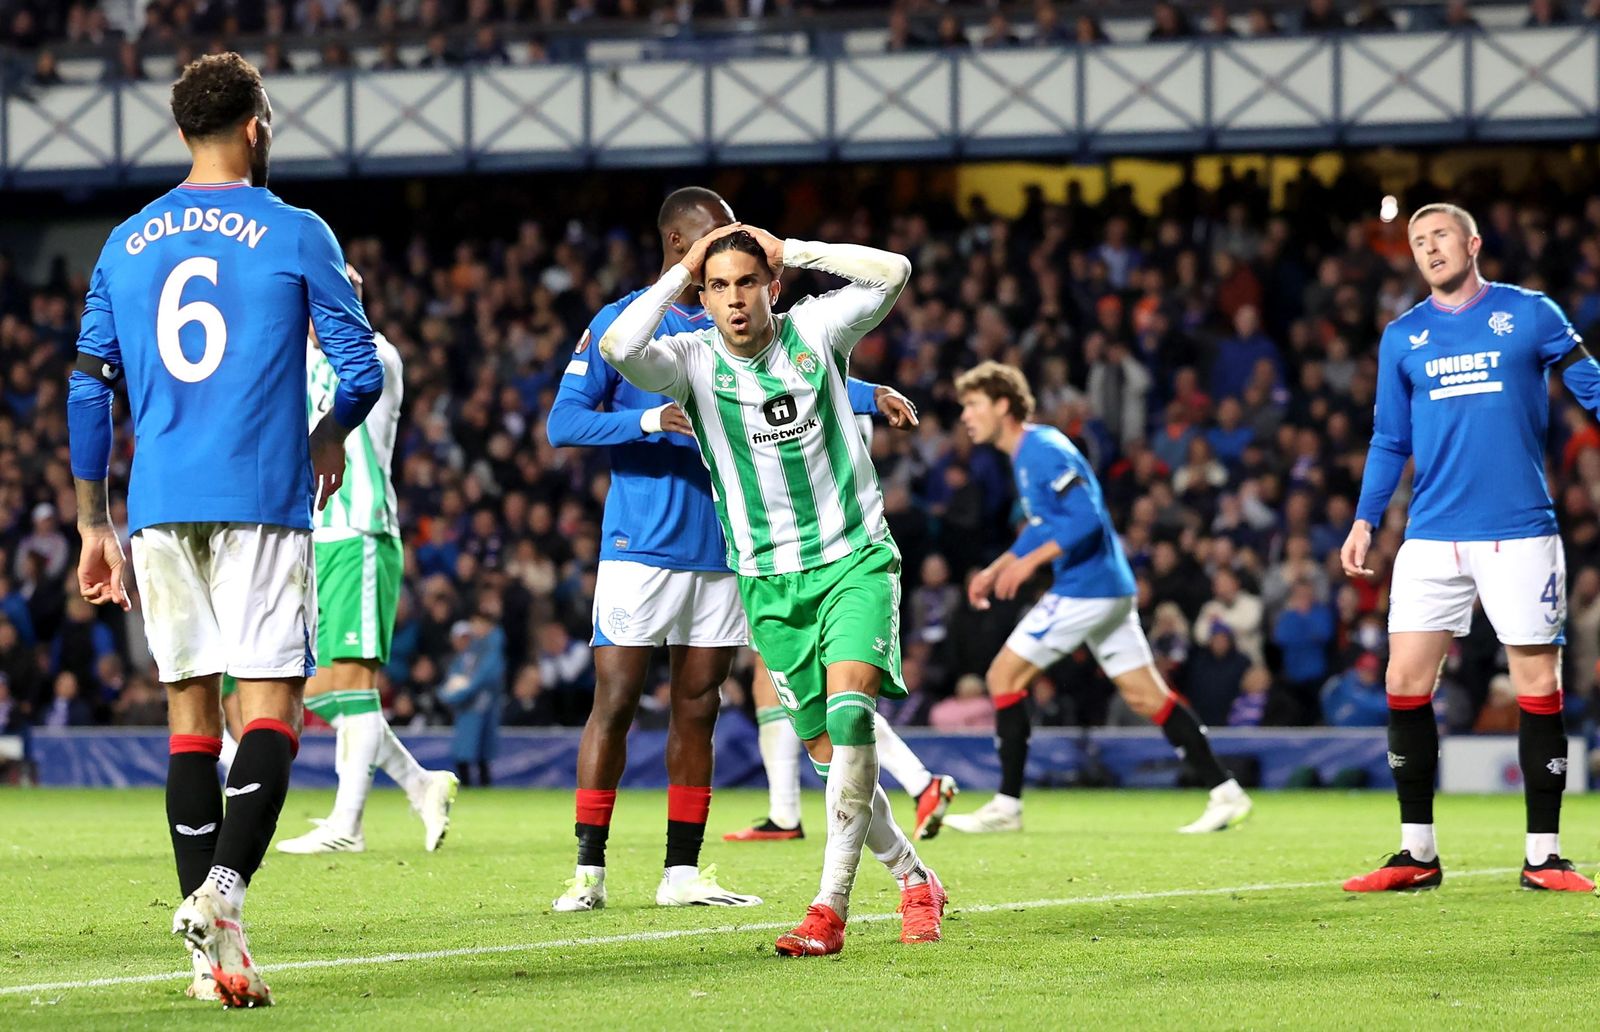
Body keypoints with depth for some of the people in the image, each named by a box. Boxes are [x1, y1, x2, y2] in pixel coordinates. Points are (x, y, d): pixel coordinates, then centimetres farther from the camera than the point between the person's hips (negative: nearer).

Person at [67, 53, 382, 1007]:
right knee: (273, 707, -4)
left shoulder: (126, 245, 11)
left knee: (191, 713, 8)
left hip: (159, 503, 4)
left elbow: (89, 391, 10)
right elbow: (363, 372, -2)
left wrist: (93, 525, 15)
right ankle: (224, 889, -26)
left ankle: (212, 949, 4)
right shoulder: (296, 235, -1)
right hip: (263, 499, -4)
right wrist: (329, 437, 20)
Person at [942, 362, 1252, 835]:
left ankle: (1007, 805, -3)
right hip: (1108, 587, 10)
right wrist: (997, 569, 21)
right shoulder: (1026, 453, 16)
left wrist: (1030, 561, -24)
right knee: (1144, 694, 9)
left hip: (1084, 589, -10)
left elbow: (1087, 519, -24)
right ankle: (1225, 792, 7)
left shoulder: (1043, 451, -16)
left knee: (1004, 676, -5)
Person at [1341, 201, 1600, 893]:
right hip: (1432, 536, 3)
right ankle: (1416, 854, 5)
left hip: (1519, 534, -3)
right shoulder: (1402, 337, 12)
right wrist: (1365, 521, 9)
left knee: (1538, 685, -2)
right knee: (1405, 682, -4)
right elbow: (1389, 439, 16)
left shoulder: (1528, 314, 3)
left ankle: (1544, 855, 5)